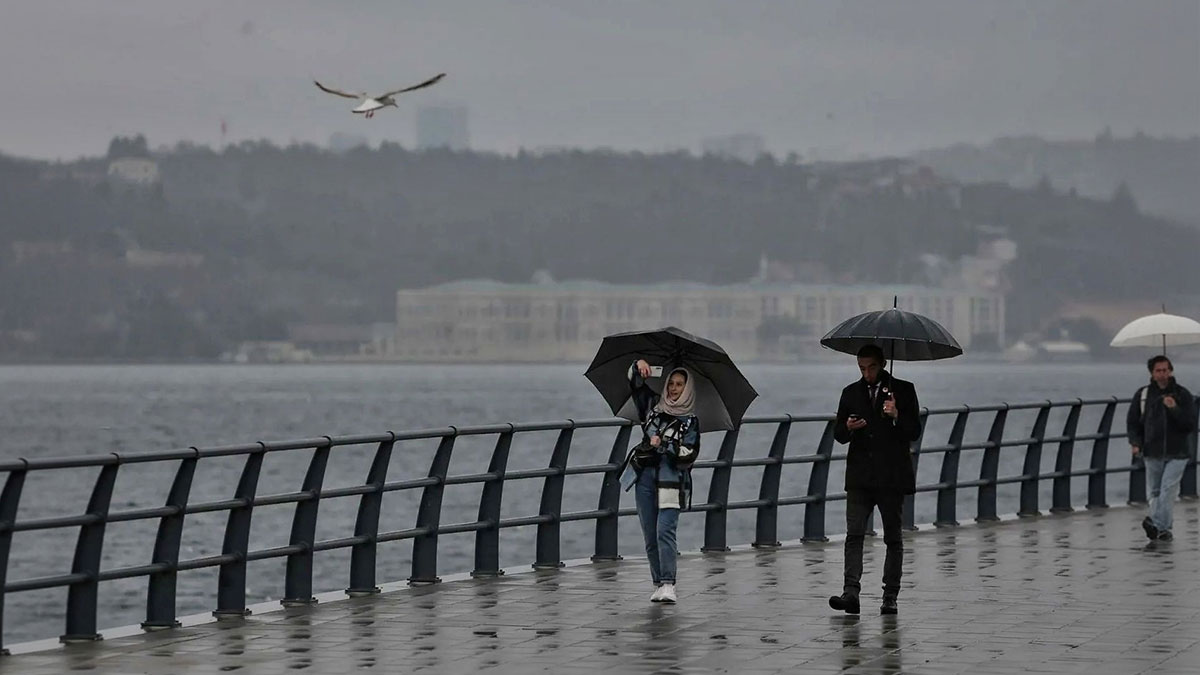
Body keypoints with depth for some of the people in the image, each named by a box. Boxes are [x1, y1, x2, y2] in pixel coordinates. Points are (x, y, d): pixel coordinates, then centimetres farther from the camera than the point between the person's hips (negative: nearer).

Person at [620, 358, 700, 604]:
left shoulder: (690, 422, 3)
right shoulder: (654, 406, 14)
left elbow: (688, 455, -6)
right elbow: (636, 384, 15)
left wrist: (663, 445, -15)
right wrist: (639, 366, -4)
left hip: (671, 480, -4)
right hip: (645, 477, 4)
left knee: (665, 530, -17)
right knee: (650, 535, 4)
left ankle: (668, 585, -22)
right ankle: (658, 583, 11)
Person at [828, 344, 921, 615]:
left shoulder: (903, 390, 3)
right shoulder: (851, 393, 12)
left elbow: (914, 432, -2)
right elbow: (838, 435, 12)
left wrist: (896, 417, -20)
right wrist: (848, 428, -11)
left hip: (892, 476, -2)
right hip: (860, 477, 2)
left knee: (893, 538, 5)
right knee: (854, 534, -12)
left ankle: (890, 598, 10)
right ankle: (851, 593, -21)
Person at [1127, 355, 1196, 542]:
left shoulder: (1183, 395, 0)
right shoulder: (1143, 395, 4)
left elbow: (1190, 425, -4)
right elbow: (1132, 422, 11)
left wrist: (1174, 409, -18)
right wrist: (1135, 442, -5)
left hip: (1177, 453, -2)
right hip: (1152, 452, 2)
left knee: (1168, 489, -15)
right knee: (1154, 492, 5)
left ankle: (1157, 523, -24)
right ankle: (1164, 527, 16)